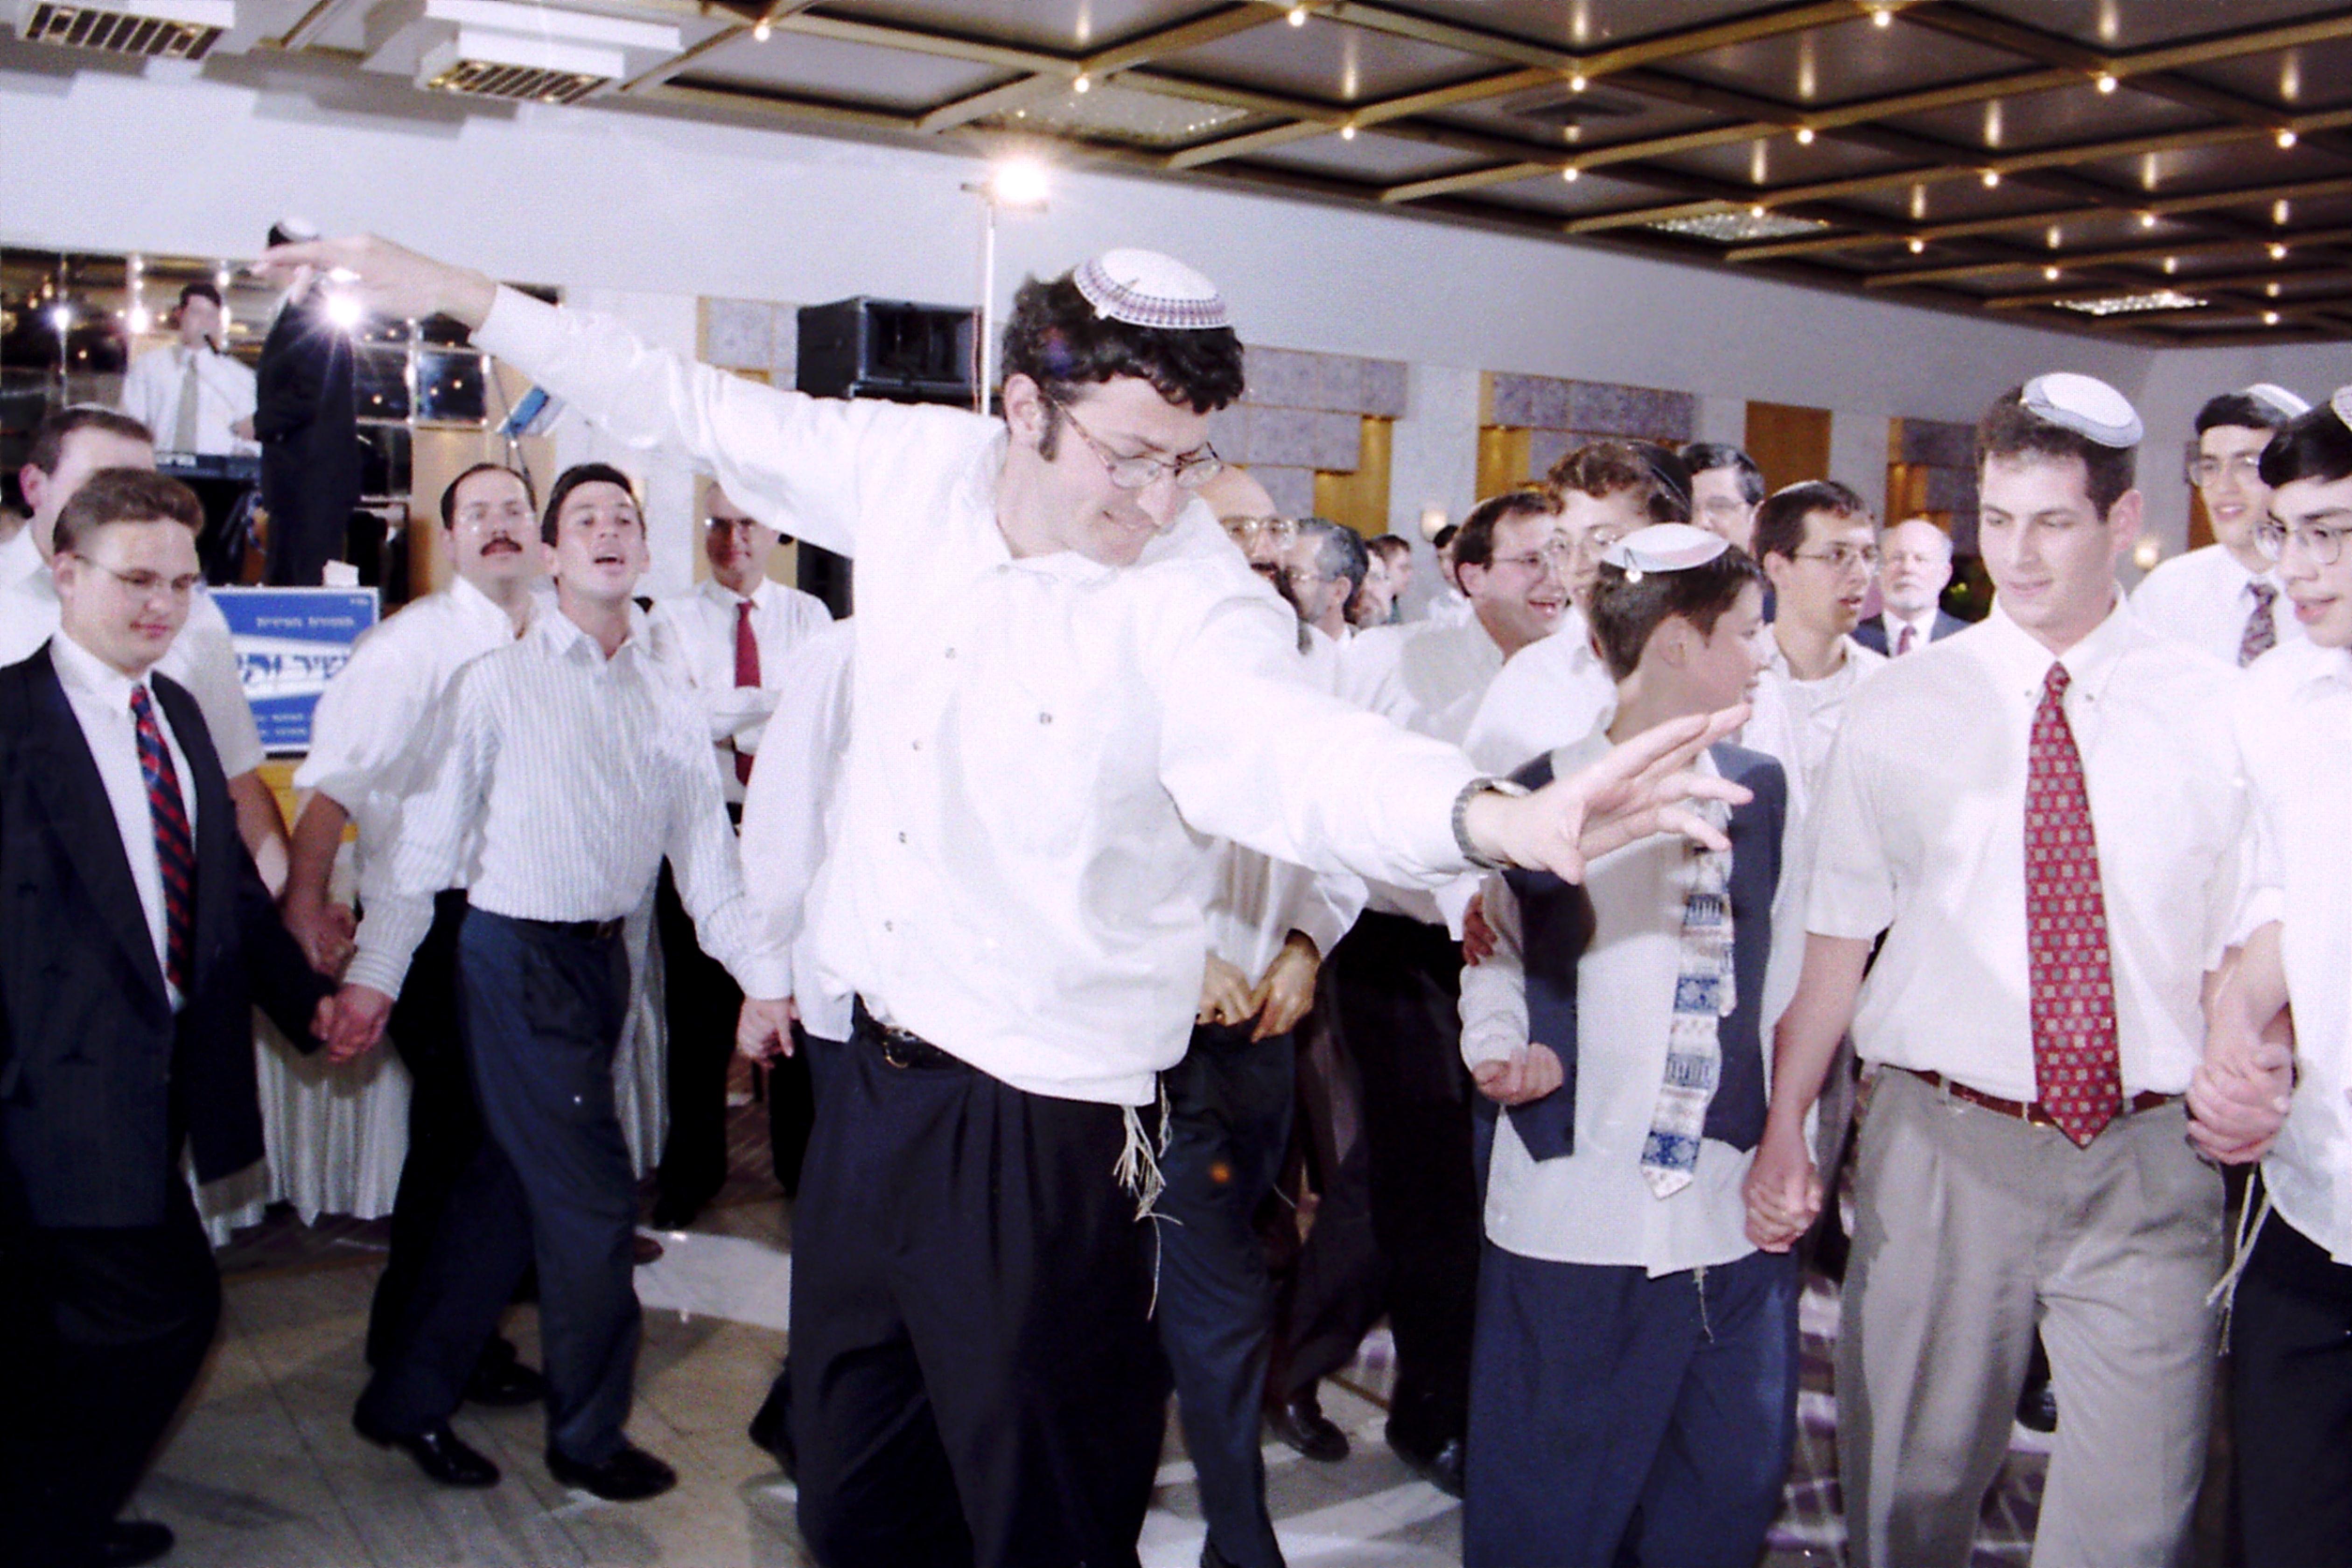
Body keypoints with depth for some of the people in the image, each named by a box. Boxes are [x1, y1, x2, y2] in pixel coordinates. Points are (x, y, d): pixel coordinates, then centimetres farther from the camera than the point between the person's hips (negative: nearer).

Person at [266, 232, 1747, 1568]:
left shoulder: (1195, 605, -21)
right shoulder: (918, 472, -3)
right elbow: (696, 405, 10)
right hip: (880, 1068, 6)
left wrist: (1500, 816, -62)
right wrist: (466, 295, 14)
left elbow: (1289, 746, -41)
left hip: (1050, 1126, -6)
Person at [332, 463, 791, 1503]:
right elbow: (428, 837, -5)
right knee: (591, 1195, -2)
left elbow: (708, 861, 6)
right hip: (517, 957, -5)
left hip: (604, 958, 5)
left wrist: (767, 975, -2)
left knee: (510, 1184, 13)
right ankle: (589, 1436, 18)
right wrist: (374, 971, -9)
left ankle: (408, 1402, 31)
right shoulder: (498, 684, -5)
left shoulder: (668, 707, 9)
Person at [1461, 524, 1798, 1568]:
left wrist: (1796, 1145, 5)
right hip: (1568, 1210, -3)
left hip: (1734, 1212, 3)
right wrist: (1499, 1047, -8)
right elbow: (1495, 952, 8)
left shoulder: (1761, 796, 9)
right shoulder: (1542, 795, -2)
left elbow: (1792, 982, 10)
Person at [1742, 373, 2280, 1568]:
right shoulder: (1896, 711, 1)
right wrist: (1783, 1133, -3)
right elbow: (1835, 940, 2)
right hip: (1946, 1144, 0)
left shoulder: (2209, 710, 3)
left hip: (2150, 1159, 1)